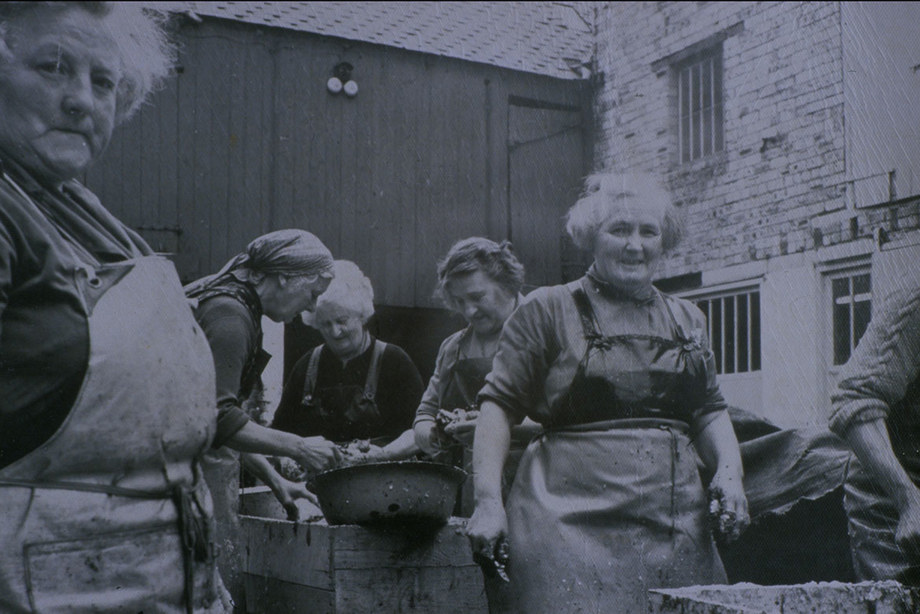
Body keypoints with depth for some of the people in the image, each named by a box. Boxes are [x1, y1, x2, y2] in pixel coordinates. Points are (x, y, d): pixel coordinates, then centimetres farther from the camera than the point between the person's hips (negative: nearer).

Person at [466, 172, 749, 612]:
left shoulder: (687, 321, 19)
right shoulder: (548, 311, 3)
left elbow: (709, 412, 23)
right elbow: (500, 405, 0)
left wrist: (729, 473, 4)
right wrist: (488, 502, -9)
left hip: (678, 527, 5)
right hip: (573, 522, -4)